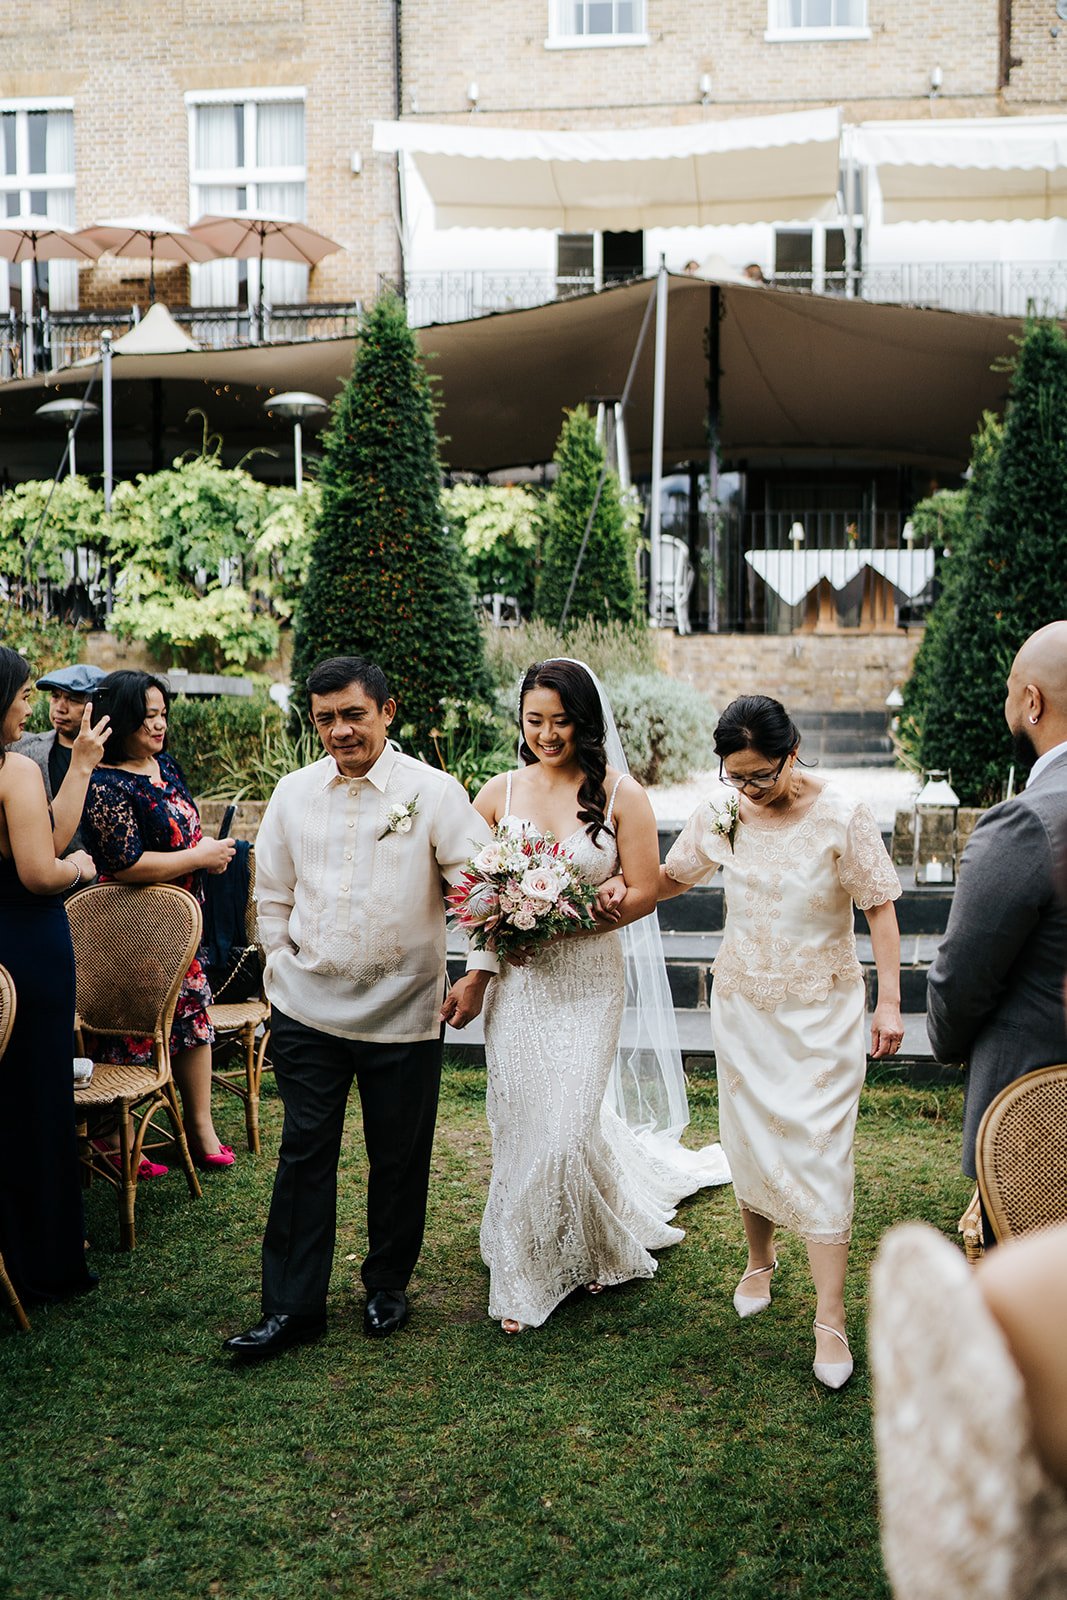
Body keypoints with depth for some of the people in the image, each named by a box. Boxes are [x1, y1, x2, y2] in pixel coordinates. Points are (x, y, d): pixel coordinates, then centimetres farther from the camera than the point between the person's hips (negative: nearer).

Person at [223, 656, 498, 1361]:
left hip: (404, 1014, -2)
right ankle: (292, 1307, 17)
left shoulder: (434, 791, -7)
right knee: (304, 1156, 6)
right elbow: (273, 893, 14)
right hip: (306, 1011, 2)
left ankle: (387, 1286, 32)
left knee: (399, 1160, 11)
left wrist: (477, 971, -10)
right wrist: (285, 965, 9)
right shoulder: (294, 793, 4)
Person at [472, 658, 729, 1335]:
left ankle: (591, 1250, 26)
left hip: (588, 978, -2)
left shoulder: (620, 794, -4)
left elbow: (643, 891, -5)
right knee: (520, 1122, 4)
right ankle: (524, 1275, 23)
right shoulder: (500, 791, 4)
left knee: (566, 1123, -4)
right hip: (516, 979, 3)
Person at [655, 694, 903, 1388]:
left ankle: (831, 1319, 1)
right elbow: (672, 879, 10)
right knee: (750, 1141, 14)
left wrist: (889, 1000, -13)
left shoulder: (842, 817, -14)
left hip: (823, 1010, -3)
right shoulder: (720, 814, -5)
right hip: (743, 1004, 4)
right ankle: (760, 1260, 40)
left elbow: (880, 909, -9)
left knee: (820, 1151, -6)